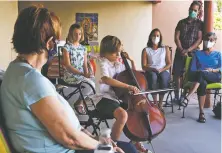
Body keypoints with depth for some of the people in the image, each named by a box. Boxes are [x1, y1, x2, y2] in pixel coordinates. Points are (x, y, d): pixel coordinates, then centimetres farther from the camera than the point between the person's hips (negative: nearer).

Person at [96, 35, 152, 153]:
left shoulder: (119, 64, 13)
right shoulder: (104, 64, -10)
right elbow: (106, 79, -33)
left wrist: (132, 61, 11)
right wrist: (128, 86, -37)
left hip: (120, 98, 8)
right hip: (107, 99, -8)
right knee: (123, 114, -35)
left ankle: (136, 141, 17)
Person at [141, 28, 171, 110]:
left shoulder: (165, 49, 12)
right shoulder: (146, 50, 7)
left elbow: (169, 64, 7)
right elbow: (144, 66, 0)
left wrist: (161, 69, -12)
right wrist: (153, 69, -19)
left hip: (164, 71, 1)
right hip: (151, 71, -1)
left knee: (163, 77, -36)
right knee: (153, 76, -38)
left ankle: (160, 103, -24)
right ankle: (155, 102, -26)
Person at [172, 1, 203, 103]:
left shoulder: (200, 23, 4)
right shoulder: (182, 22, 9)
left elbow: (199, 39, -5)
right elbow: (176, 37, 3)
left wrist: (188, 50, -14)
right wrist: (181, 50, -11)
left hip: (193, 52, -2)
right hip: (180, 52, 2)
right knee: (177, 74, -3)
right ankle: (176, 96, 5)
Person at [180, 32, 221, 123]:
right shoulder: (197, 53, 21)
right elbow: (193, 69, 8)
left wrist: (212, 70, -14)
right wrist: (197, 74, -14)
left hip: (215, 77, -1)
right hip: (200, 77, 1)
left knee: (201, 74, -37)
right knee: (202, 83, -38)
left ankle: (187, 97, -47)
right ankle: (201, 112, -37)